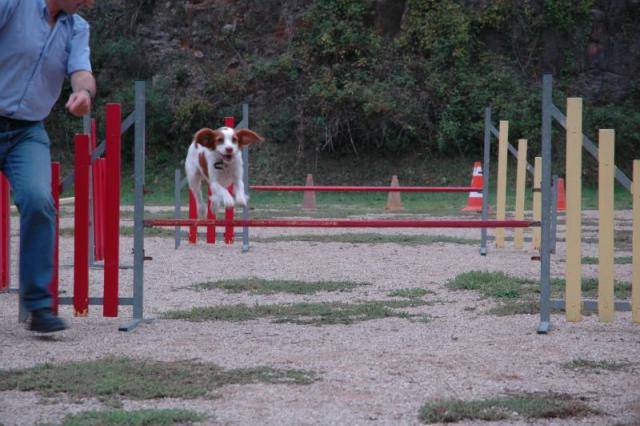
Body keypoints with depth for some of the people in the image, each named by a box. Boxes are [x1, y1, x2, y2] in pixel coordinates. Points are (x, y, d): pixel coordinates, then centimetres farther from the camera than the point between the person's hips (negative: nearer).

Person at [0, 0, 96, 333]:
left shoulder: (78, 29, 5)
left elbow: (81, 72, -9)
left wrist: (84, 92, -32)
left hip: (28, 133, 3)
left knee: (38, 201, -22)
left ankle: (38, 305, -16)